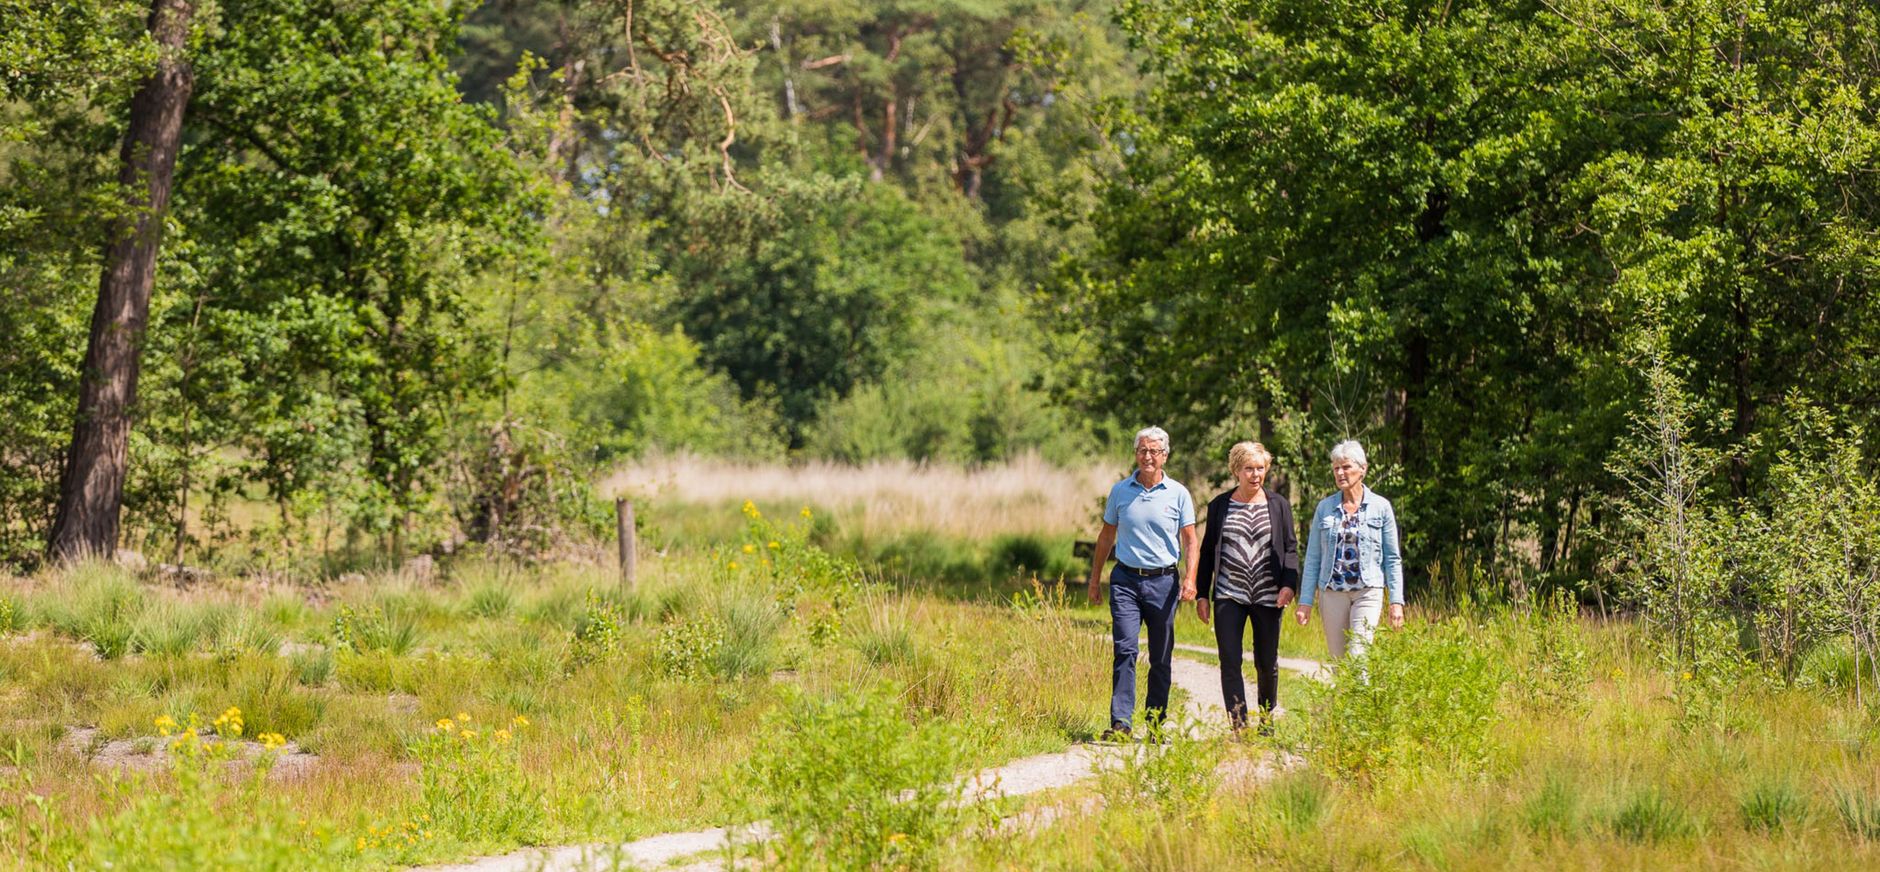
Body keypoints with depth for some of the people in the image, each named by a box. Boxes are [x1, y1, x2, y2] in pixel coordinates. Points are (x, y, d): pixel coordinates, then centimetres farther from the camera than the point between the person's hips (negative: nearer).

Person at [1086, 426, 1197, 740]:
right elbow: (1107, 536, 16)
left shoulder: (1178, 494, 3)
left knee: (1161, 658, 6)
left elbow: (1190, 540, 2)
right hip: (1126, 580, 0)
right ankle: (1120, 723, -17)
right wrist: (1095, 578, 15)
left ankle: (1155, 723, 15)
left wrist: (1189, 578, -12)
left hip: (1163, 582, 0)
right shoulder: (1120, 491, 7)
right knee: (1125, 650, -12)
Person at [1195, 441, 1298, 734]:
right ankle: (1238, 727, -11)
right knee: (1230, 662, -10)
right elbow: (1207, 551, 10)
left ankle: (1267, 721, 27)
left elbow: (1291, 548, 6)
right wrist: (1202, 594, 6)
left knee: (1267, 663, 7)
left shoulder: (1278, 505, 6)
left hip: (1268, 597, 0)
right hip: (1229, 597, 0)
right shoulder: (1219, 506, 7)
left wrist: (1289, 584, -10)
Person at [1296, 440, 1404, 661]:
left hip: (1367, 592, -3)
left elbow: (1392, 559, 3)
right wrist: (1305, 601, 4)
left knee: (1358, 659, -16)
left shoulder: (1380, 507, 1)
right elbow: (1312, 558, 9)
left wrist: (1396, 601, -4)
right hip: (1332, 592, 3)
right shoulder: (1325, 508, 7)